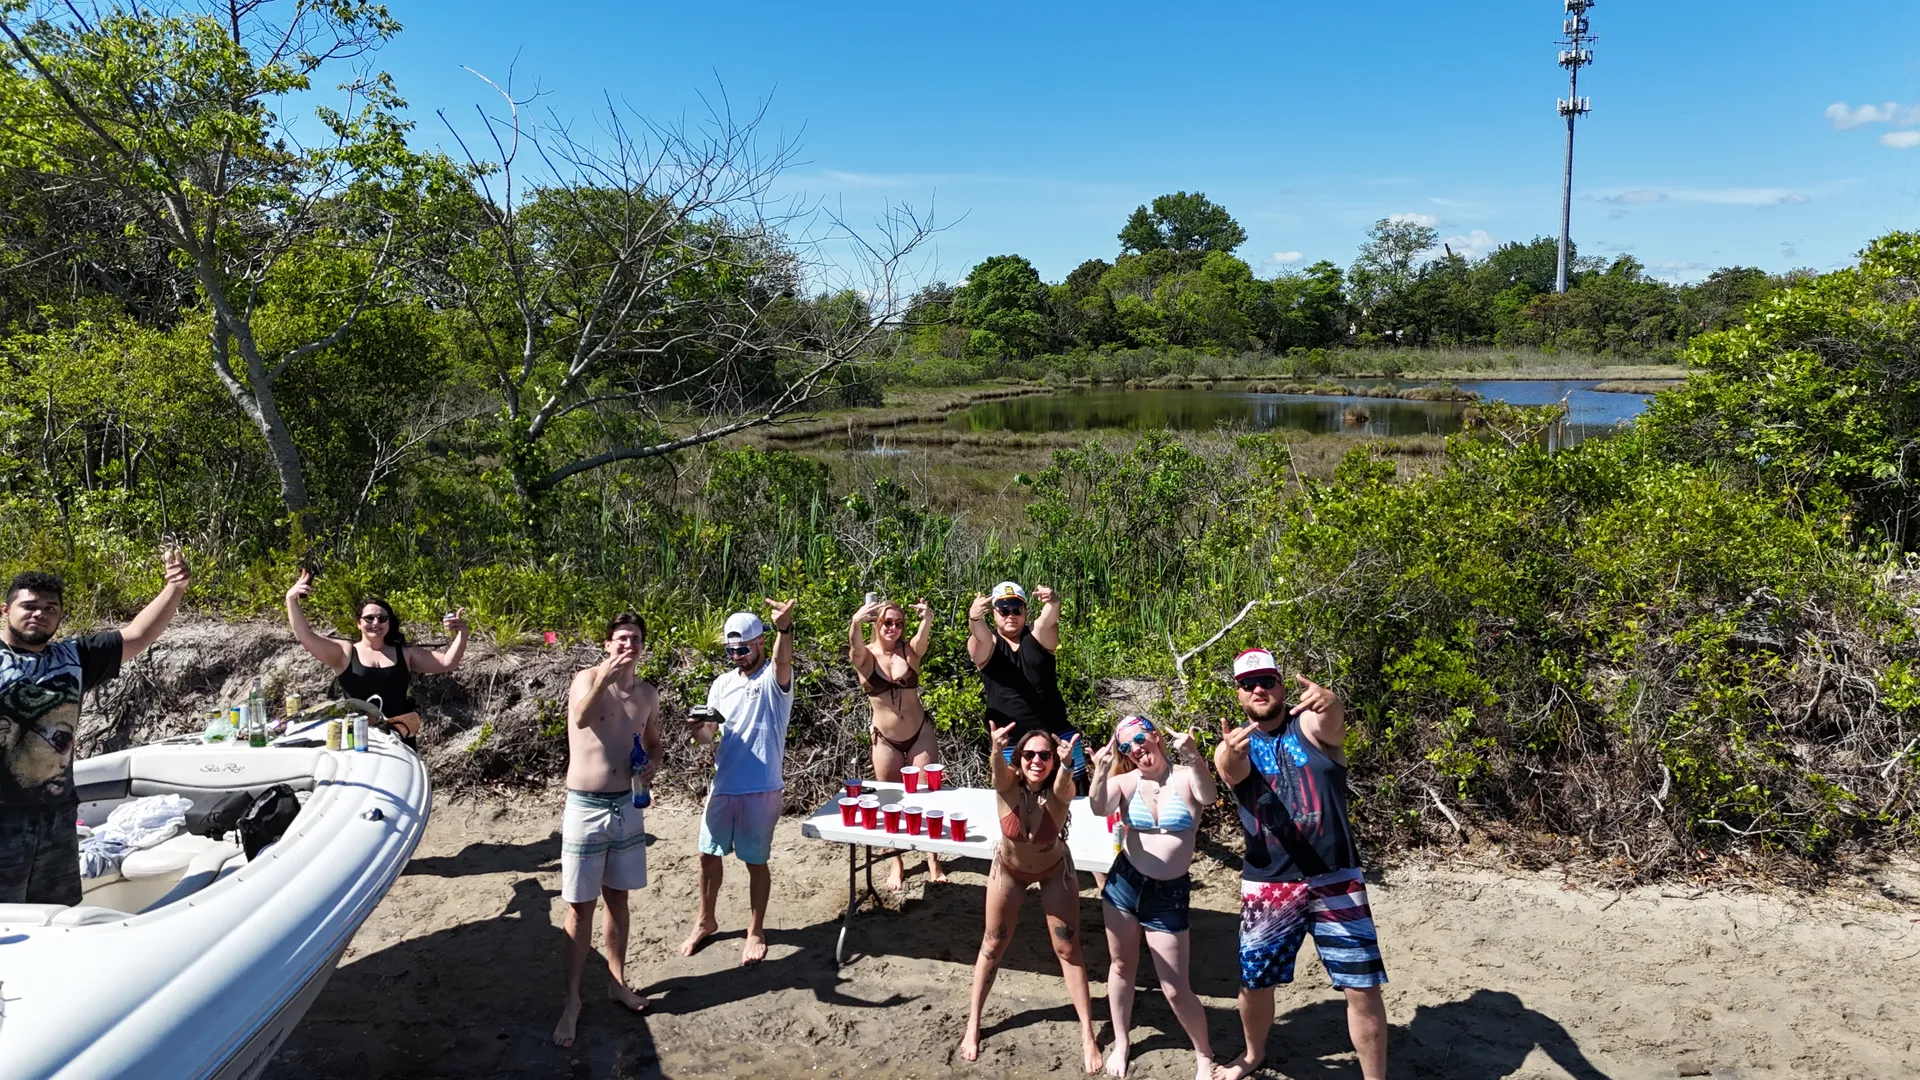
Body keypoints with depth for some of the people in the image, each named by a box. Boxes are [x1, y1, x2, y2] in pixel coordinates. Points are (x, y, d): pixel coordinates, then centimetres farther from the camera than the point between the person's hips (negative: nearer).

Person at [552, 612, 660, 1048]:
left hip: (628, 807, 4)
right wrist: (605, 677, -51)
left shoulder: (648, 694, 3)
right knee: (581, 907, 3)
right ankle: (572, 1000, 15)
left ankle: (617, 981, 31)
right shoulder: (587, 678, -12)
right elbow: (581, 718, -34)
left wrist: (653, 764, -5)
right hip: (586, 808, -4)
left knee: (617, 899, 16)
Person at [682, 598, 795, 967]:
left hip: (761, 790, -5)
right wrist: (701, 729, -18)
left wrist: (784, 628, -60)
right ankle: (705, 921, 36)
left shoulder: (774, 679, -12)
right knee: (709, 855, 16)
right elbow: (707, 734, 9)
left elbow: (783, 661, -37)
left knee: (756, 862, 7)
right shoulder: (723, 683, 6)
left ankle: (755, 932, 24)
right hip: (723, 786, 5)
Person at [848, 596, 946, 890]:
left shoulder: (910, 651, -8)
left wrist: (927, 619, -53)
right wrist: (855, 622, -55)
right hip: (886, 740, 0)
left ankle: (932, 860, 19)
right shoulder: (864, 656, -10)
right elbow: (854, 645, -33)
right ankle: (897, 863, 26)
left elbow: (924, 635, -29)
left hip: (921, 734, 0)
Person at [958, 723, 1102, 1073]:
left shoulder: (1060, 791, -33)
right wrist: (996, 750, -78)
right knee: (993, 945, 12)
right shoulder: (1008, 783, -31)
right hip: (1009, 868, 1)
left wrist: (1066, 765, -80)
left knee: (1068, 950, 4)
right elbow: (996, 767, -54)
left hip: (1054, 871, -1)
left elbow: (1062, 786, -57)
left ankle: (1087, 1034, 18)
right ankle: (973, 1023, 29)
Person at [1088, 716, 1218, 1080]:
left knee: (1175, 989, 3)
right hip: (1124, 884, 3)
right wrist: (1101, 772, -42)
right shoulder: (1126, 781, -4)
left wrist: (1192, 756, -49)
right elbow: (1099, 808, -22)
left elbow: (1208, 797, -31)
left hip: (1169, 894, -3)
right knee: (1122, 967, 16)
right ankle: (1121, 1042, 38)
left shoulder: (1186, 777, -9)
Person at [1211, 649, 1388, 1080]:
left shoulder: (1311, 725, -3)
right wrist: (1230, 753, -48)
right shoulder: (1233, 746, 1)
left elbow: (1333, 720, -28)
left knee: (1363, 988, -2)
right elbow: (1232, 772, -23)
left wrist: (1329, 702, -54)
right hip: (1267, 886, 2)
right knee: (1254, 983, 14)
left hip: (1336, 880, -2)